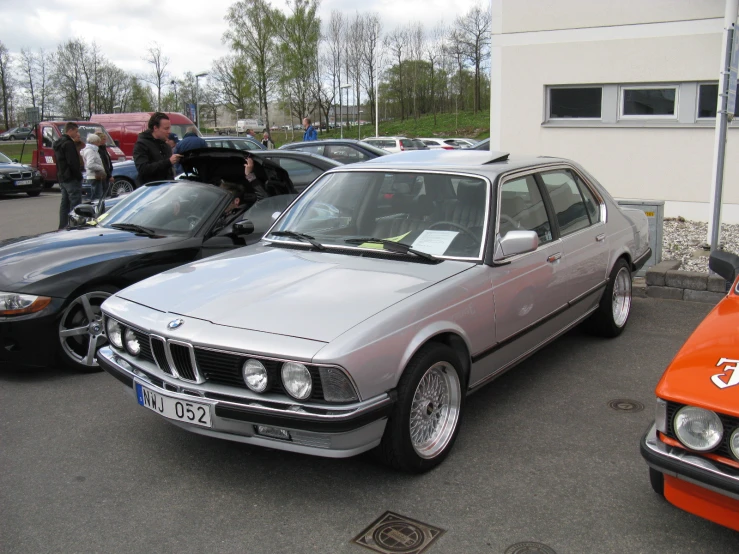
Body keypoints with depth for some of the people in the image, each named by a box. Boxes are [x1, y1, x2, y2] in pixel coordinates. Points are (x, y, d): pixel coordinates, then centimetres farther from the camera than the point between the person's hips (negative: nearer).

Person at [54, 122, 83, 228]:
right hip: (71, 178, -10)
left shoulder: (59, 143, 17)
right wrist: (79, 176, -15)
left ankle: (62, 227, 16)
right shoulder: (68, 144, -14)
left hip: (62, 178, 10)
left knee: (64, 204, 13)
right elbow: (72, 163, -20)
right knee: (75, 204, -9)